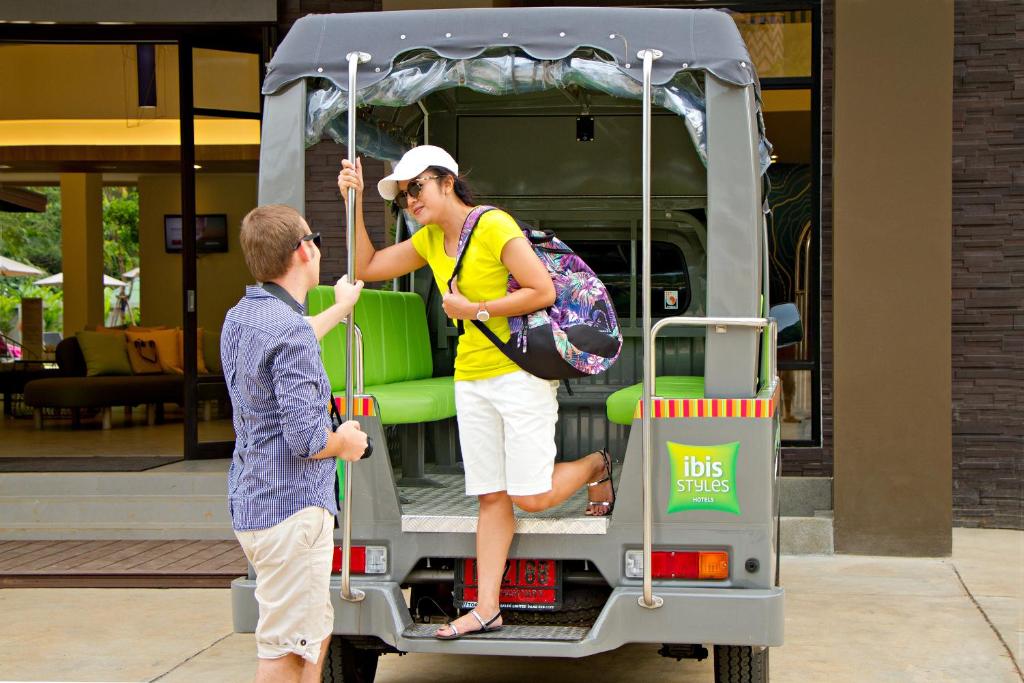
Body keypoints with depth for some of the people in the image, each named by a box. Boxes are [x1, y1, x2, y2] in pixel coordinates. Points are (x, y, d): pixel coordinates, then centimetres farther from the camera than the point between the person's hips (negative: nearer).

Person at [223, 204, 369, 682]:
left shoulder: (241, 317, 10)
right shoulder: (289, 329, -21)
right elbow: (305, 437, -25)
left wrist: (340, 309, 48)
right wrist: (345, 443, -3)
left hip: (252, 505, 10)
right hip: (291, 508, -10)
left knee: (315, 633, 22)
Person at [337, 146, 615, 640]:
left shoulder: (494, 227, -14)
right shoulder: (429, 241, 10)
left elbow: (543, 291, -18)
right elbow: (366, 267, 11)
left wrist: (475, 310, -15)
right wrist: (354, 202, 2)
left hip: (521, 373, -7)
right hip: (470, 379, 7)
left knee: (530, 498, -5)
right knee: (492, 497, 6)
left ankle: (596, 466, 24)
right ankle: (486, 609, 8)